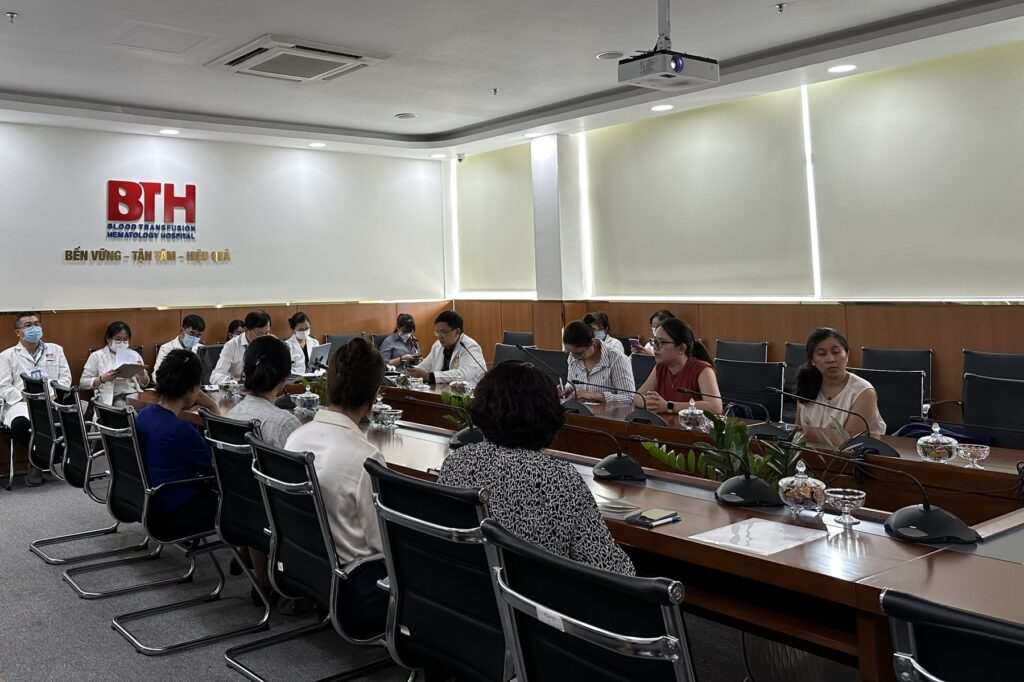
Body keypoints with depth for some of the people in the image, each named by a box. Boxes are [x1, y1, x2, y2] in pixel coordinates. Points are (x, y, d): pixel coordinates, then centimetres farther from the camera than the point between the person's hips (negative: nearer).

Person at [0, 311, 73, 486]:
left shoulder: (55, 350, 21)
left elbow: (65, 377, 12)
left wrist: (52, 396, -7)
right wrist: (26, 399, -11)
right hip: (21, 403, -1)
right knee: (19, 425, -38)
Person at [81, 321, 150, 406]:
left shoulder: (134, 355, 18)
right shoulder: (97, 356, 9)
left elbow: (144, 384, 18)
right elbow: (82, 383, 4)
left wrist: (142, 374, -5)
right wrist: (102, 379, -14)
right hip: (111, 397, -2)